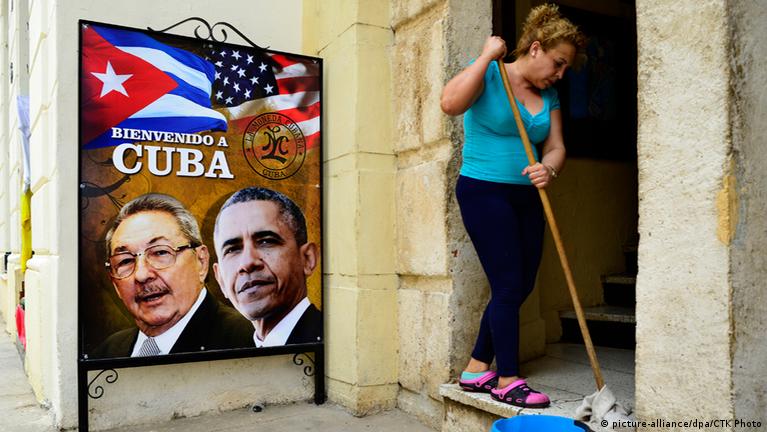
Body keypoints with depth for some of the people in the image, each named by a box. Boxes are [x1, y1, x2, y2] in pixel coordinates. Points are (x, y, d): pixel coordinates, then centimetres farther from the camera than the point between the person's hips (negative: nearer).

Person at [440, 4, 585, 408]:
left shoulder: (548, 95, 11)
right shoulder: (488, 74, -8)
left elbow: (556, 146, 5)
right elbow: (450, 103, -27)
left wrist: (548, 169, -18)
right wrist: (487, 56, -19)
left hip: (525, 197, 8)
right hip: (484, 192, -8)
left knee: (521, 287, 9)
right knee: (509, 286, -7)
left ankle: (477, 368, 22)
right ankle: (507, 381, 7)